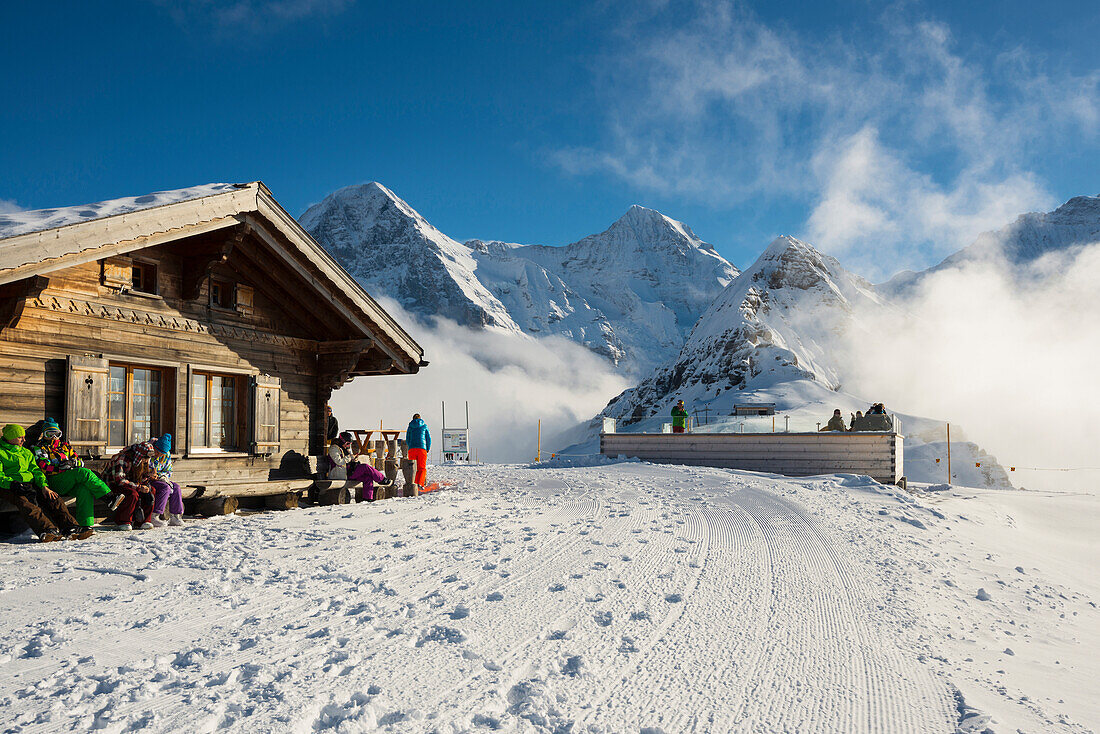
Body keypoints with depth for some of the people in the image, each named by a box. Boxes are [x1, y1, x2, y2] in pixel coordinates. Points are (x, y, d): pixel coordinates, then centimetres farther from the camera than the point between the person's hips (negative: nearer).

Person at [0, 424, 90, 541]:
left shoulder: (26, 452, 27)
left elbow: (35, 470, 16)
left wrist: (44, 486, -3)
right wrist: (12, 483, -22)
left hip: (32, 485, 5)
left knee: (54, 499, -22)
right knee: (25, 504, -36)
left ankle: (70, 527, -38)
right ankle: (47, 529, -56)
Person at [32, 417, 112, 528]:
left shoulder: (65, 446, 29)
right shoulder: (40, 448, 14)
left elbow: (80, 462, 20)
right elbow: (43, 467, -4)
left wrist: (73, 462, -4)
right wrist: (59, 468, -17)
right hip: (53, 481, -4)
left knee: (85, 489, -31)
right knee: (84, 472, -30)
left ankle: (85, 524, -35)